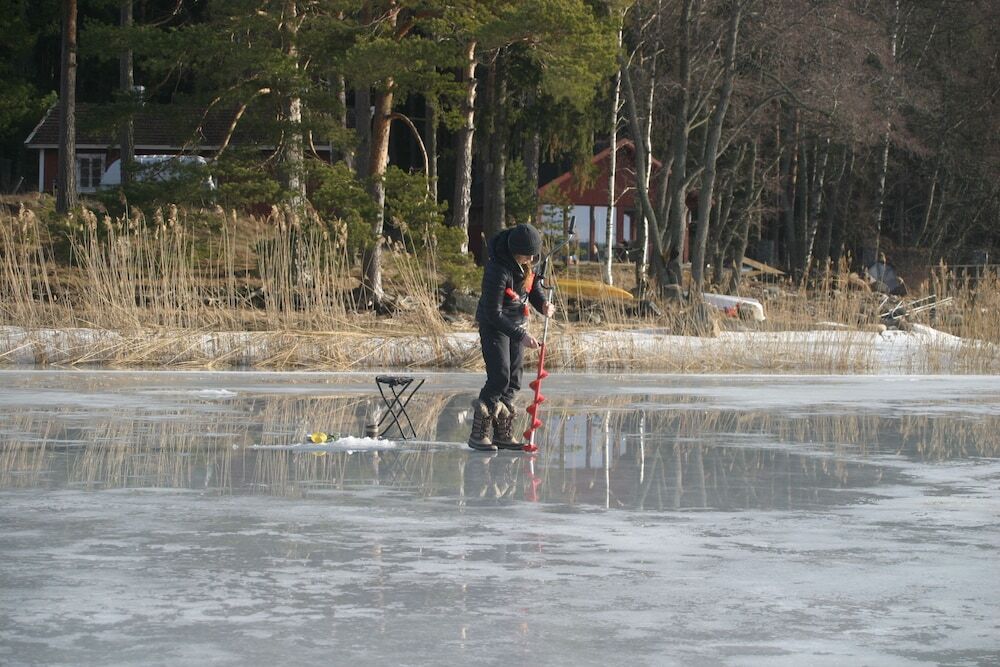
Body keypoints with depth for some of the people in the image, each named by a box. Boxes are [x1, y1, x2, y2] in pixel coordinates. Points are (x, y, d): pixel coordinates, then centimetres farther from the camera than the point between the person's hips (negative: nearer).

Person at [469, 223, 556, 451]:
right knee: (499, 378, -14)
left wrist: (542, 303, -11)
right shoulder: (498, 270, -30)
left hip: (517, 323, 8)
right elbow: (494, 313, -27)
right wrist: (521, 336, -29)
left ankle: (503, 434, 14)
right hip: (494, 326, -8)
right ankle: (478, 434, -7)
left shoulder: (524, 262, -7)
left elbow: (532, 284, 11)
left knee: (513, 381, 7)